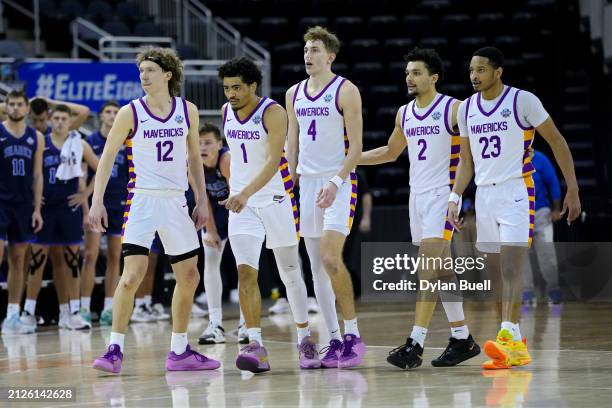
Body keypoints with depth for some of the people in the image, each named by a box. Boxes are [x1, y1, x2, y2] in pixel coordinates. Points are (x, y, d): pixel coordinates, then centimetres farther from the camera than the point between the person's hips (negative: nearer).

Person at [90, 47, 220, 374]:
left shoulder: (188, 111, 5)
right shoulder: (130, 113, -4)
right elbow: (107, 157, -1)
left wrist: (202, 200, 10)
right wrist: (96, 201, -7)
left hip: (176, 201, 4)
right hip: (142, 199, -4)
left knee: (189, 276, 8)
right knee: (132, 274, -17)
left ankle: (179, 351, 19)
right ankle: (115, 350, -12)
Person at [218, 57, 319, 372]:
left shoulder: (273, 113, -16)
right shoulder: (226, 112, 3)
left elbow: (273, 162, -25)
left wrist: (246, 192, -37)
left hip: (276, 199, -4)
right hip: (241, 204, 4)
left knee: (290, 273, 9)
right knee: (245, 272, -14)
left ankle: (305, 340, 25)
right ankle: (255, 345, -18)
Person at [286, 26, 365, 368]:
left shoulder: (346, 91, -5)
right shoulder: (294, 94, 13)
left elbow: (356, 145, -10)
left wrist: (336, 182, -20)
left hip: (338, 182, -7)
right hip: (307, 183, 7)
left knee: (331, 258, -19)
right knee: (316, 265, 5)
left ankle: (353, 335, -11)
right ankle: (335, 339, 10)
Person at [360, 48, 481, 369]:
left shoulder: (454, 109, -9)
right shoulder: (404, 114, 12)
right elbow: (390, 152, 26)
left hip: (443, 194, -7)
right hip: (417, 195, 7)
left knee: (428, 267, -16)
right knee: (441, 270, 10)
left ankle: (416, 343, -21)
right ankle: (462, 339, 18)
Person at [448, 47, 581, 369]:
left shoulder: (523, 101, -7)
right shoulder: (466, 108, 10)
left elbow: (557, 142, -3)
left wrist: (572, 189, -5)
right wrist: (454, 197, 6)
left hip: (516, 193, -6)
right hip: (484, 194, 6)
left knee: (511, 268, -18)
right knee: (497, 273, 6)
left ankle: (507, 337, -27)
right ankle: (518, 348, 11)